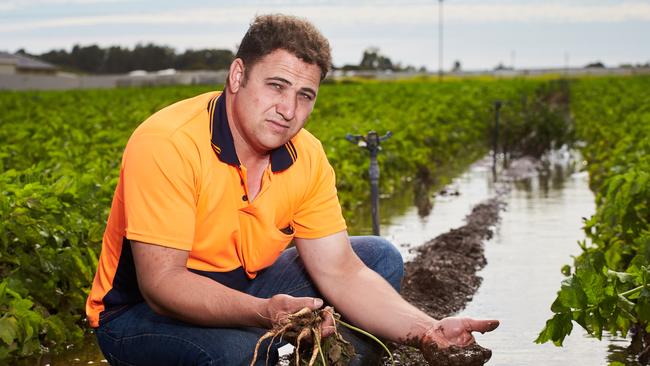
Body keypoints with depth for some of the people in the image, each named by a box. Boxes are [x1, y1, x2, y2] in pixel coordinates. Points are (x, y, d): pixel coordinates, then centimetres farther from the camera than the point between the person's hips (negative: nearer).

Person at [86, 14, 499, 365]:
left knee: (380, 258, 1)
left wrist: (425, 330, -24)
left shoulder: (307, 158, -7)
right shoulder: (167, 145, -26)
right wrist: (262, 313, -47)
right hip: (142, 313, -7)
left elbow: (339, 271, -8)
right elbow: (160, 282, -31)